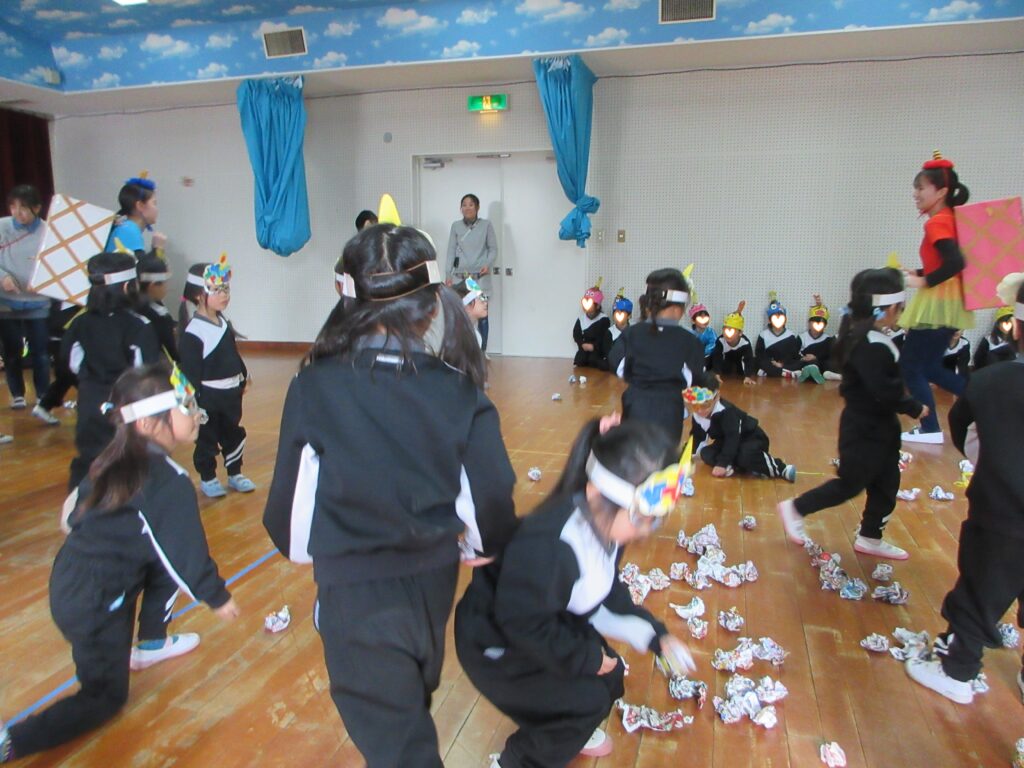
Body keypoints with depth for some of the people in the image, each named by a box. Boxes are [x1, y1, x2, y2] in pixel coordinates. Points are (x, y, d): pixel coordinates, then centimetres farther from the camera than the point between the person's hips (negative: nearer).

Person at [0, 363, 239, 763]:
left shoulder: (114, 460, -3)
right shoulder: (171, 484, -27)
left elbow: (77, 512, 11)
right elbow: (188, 552, -18)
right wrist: (217, 596, -3)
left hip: (66, 582, 7)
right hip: (95, 606, -7)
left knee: (163, 566, 22)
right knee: (106, 696, 13)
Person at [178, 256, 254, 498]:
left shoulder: (224, 323, 6)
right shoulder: (193, 333, -20)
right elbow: (190, 372, -19)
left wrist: (243, 377, 23)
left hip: (231, 393, 7)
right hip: (208, 396, -7)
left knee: (234, 434, 17)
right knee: (207, 439, 9)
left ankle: (235, 474, 31)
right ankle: (207, 478, 25)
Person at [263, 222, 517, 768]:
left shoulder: (314, 385, -17)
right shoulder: (458, 390, -14)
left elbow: (292, 490, -8)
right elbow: (491, 492, -9)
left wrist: (296, 546, 15)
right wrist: (489, 545, 14)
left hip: (353, 585, -3)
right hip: (434, 576, 4)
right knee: (413, 701, 33)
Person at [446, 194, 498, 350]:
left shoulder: (486, 225, 1)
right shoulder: (456, 226, 5)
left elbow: (493, 248, 4)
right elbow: (451, 251, 6)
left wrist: (488, 265, -14)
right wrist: (449, 275, 1)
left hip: (481, 278, -1)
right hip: (459, 277, 1)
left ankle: (481, 351, 13)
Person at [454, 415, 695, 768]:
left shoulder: (606, 523, -13)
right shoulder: (546, 547, -41)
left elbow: (607, 592, 4)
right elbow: (523, 623, -30)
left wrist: (654, 635, -3)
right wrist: (585, 658, -17)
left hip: (552, 624, 8)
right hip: (497, 643, -8)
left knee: (610, 676, 11)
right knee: (588, 700, -10)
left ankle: (569, 728, 41)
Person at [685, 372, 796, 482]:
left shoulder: (726, 411, -32)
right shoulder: (697, 414, -10)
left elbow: (732, 439, -32)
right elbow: (697, 436, 6)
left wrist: (722, 463, -34)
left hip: (752, 438, -7)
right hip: (728, 442, 7)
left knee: (745, 456, -37)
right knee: (706, 454, -13)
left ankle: (779, 468, -19)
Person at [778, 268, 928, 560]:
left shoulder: (870, 338, 7)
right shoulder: (869, 345, -25)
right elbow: (884, 392, -28)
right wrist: (914, 408, -16)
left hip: (878, 426, 10)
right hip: (864, 429, -10)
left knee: (885, 484, 17)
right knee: (851, 483, 3)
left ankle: (870, 539, 30)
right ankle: (795, 509, 18)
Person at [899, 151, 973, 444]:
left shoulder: (937, 222, -15)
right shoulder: (948, 219, 13)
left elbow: (955, 262, -26)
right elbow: (950, 262, 16)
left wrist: (924, 281, -16)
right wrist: (920, 274, 9)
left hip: (937, 303, -9)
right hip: (946, 303, 9)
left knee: (910, 365, 0)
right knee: (930, 367, 17)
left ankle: (930, 429, 5)